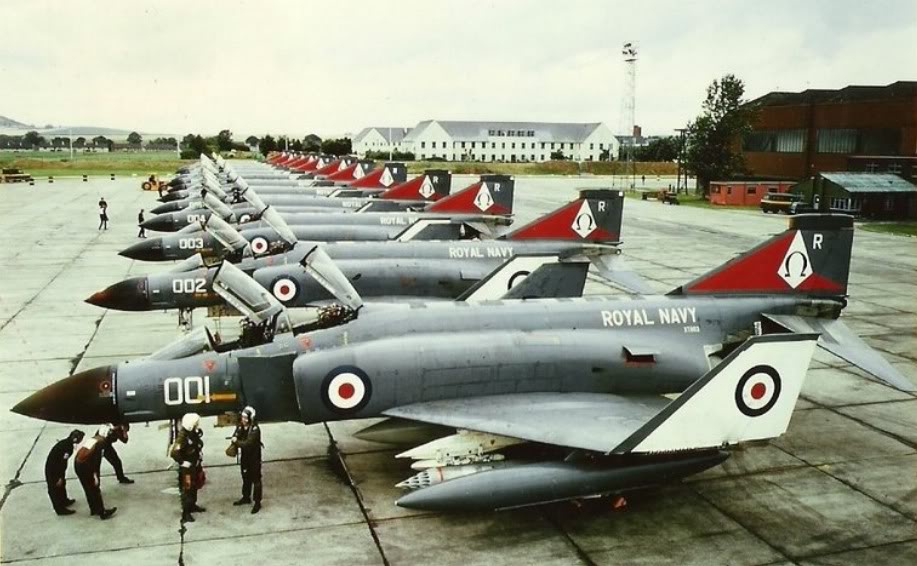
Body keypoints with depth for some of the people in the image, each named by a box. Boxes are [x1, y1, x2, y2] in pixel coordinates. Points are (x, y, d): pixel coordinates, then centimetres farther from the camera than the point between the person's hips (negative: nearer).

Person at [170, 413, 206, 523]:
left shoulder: (195, 433, 0)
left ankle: (193, 505, 41)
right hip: (187, 468, -9)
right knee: (187, 489, -5)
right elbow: (174, 453, -31)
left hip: (196, 465, 9)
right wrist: (183, 462, -22)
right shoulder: (182, 437, -26)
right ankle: (185, 514, 1)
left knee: (194, 487, 23)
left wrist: (201, 460, 14)